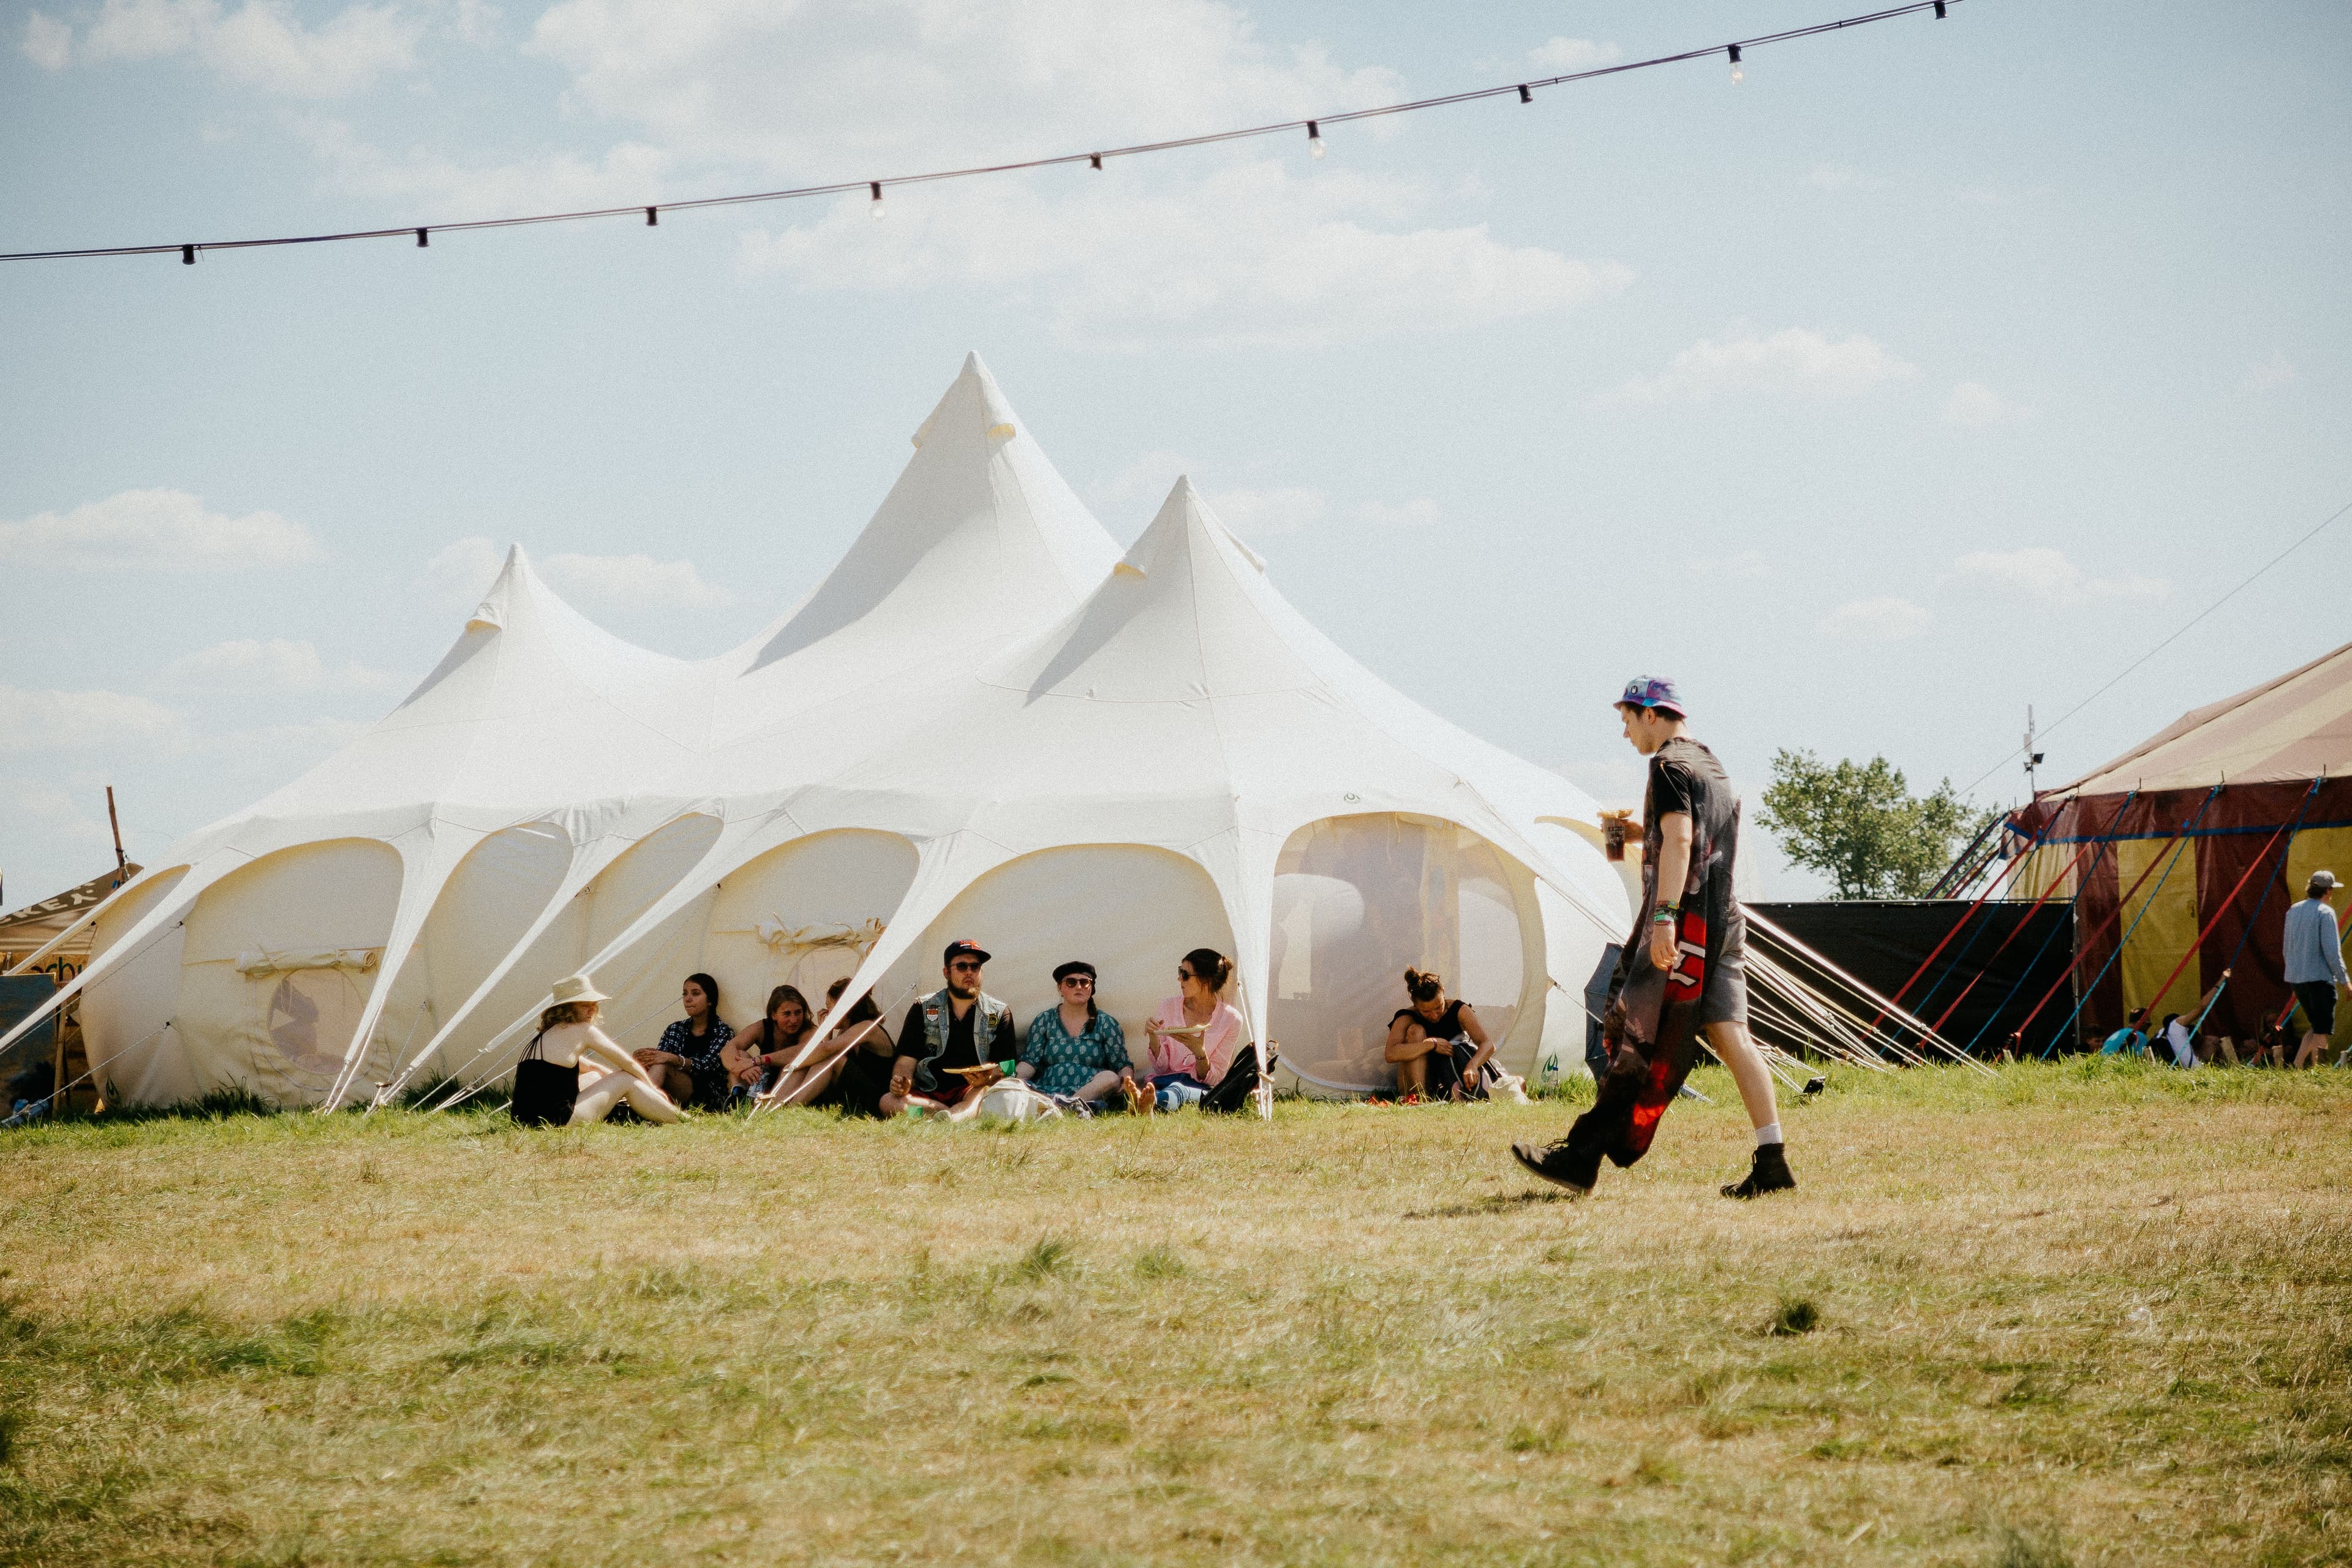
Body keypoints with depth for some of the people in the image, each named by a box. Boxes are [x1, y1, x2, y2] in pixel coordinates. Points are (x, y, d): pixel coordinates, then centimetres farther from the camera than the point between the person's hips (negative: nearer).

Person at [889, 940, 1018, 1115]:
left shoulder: (999, 1014, 10)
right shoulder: (923, 1008, 11)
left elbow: (1004, 1068, 2)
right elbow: (906, 1061, 7)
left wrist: (988, 1079, -23)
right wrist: (902, 1084, -18)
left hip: (971, 1093, -1)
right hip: (928, 1094, 1)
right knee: (889, 1102, -32)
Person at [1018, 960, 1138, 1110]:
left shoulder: (1106, 1024, 14)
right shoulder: (1044, 1021, 17)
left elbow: (1123, 1065, 8)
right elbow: (1030, 1062, 8)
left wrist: (1127, 1081, -16)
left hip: (1093, 1093, 0)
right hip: (1049, 1091, 1)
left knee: (1110, 1078, -33)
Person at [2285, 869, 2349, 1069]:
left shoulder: (2293, 911, 11)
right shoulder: (2325, 913, -11)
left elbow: (2287, 948, 17)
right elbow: (2332, 952, -15)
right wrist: (2343, 980, -7)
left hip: (2295, 978, 7)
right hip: (2320, 978, -7)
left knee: (2316, 1027, 17)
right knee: (2323, 1031, -2)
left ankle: (2297, 1065, 6)